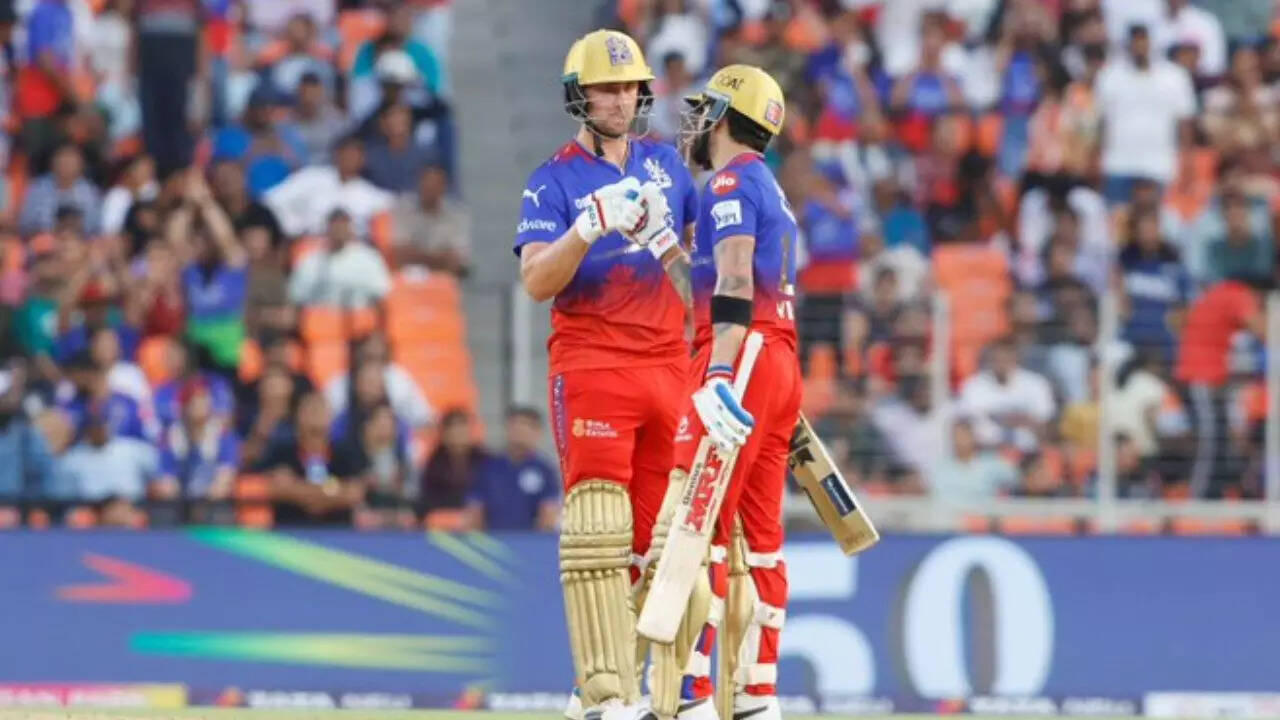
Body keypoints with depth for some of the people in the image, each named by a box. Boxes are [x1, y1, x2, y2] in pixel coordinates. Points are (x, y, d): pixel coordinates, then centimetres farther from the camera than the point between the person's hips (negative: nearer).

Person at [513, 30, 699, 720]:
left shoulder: (665, 164, 14)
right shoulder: (553, 181, 0)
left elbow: (696, 248, 29)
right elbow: (537, 282, -13)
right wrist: (591, 227, -26)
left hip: (667, 364, 5)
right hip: (591, 369, -5)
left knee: (653, 532, 4)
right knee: (598, 527, -14)